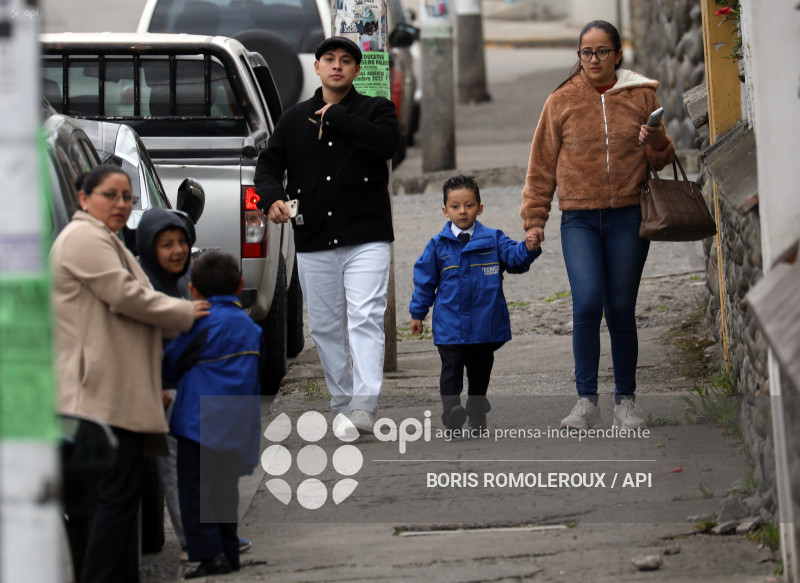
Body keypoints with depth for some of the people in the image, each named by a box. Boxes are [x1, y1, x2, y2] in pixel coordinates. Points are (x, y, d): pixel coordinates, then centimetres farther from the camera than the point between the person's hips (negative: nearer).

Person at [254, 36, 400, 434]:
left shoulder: (376, 109, 5)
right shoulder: (294, 119, 15)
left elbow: (387, 143, -15)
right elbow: (269, 163, 10)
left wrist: (337, 115, -9)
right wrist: (271, 197, -11)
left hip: (366, 239, -4)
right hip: (313, 241, 4)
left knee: (365, 319, -16)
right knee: (325, 326, 8)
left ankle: (365, 405, -23)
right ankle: (341, 404, 18)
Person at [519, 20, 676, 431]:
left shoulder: (642, 96, 7)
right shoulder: (562, 101, 6)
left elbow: (662, 160, 13)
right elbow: (542, 165, 11)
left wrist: (656, 142, -10)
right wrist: (534, 219, 6)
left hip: (628, 216, 0)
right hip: (579, 219, 0)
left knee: (621, 311, 3)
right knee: (587, 304, -15)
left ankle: (626, 400, 15)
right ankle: (587, 402, -11)